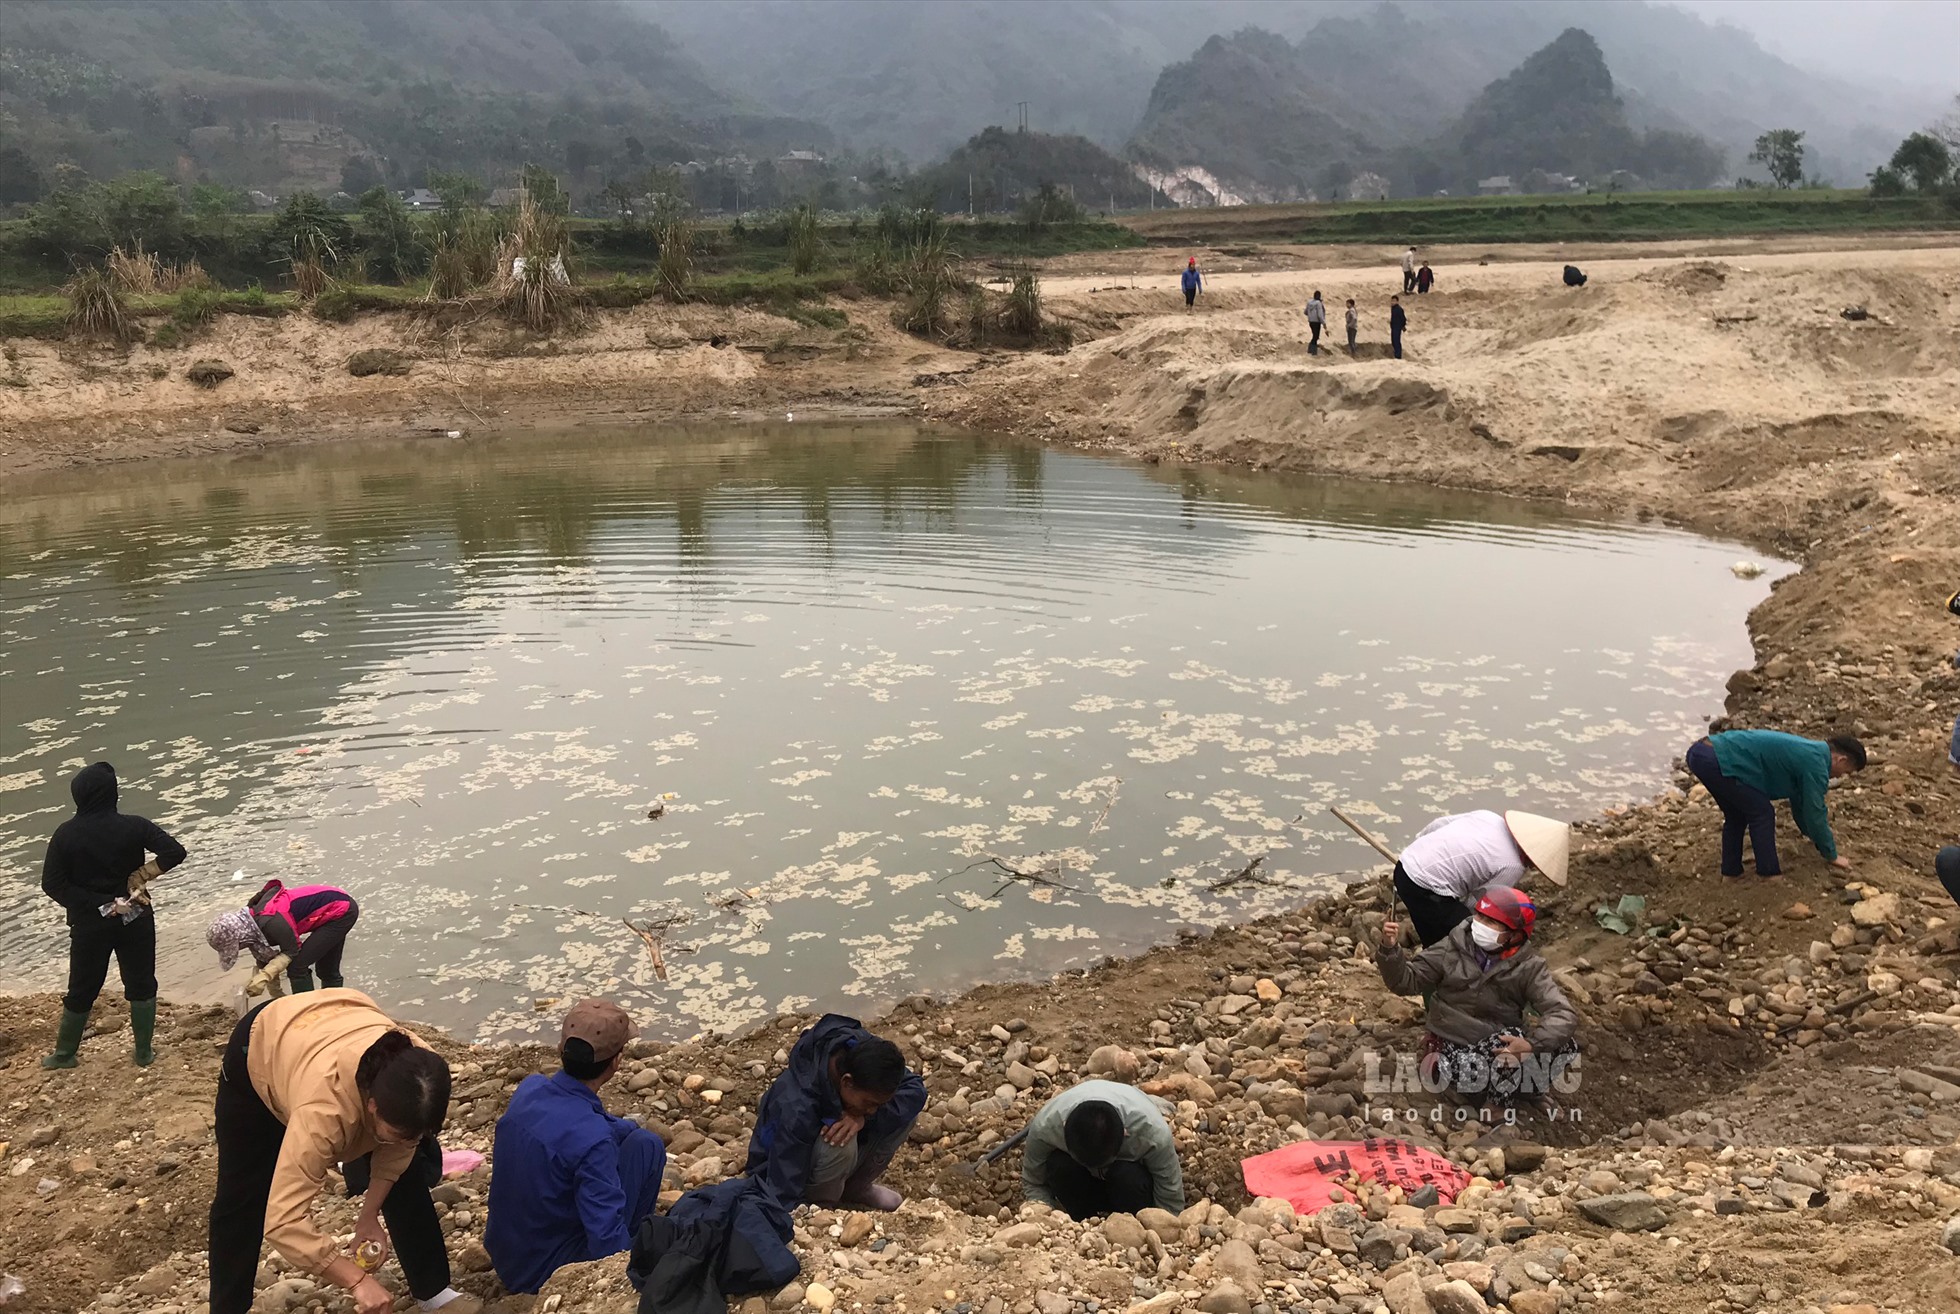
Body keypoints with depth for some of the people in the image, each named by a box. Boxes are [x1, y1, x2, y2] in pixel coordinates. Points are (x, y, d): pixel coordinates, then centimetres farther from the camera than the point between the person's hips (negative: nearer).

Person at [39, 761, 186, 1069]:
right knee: (141, 984, 14)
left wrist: (93, 903, -8)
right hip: (135, 919, -1)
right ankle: (144, 1051, 21)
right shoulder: (133, 826, -14)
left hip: (89, 923, 1)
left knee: (82, 989, 16)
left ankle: (64, 1054, 31)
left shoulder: (66, 834, -10)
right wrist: (141, 875, -12)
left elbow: (52, 884, -11)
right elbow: (174, 851, -22)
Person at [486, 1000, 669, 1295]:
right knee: (645, 1145, -5)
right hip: (548, 1275, -7)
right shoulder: (591, 1140, -31)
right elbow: (608, 1241, -29)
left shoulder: (529, 1088, -9)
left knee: (626, 1129, 15)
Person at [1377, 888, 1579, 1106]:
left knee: (1566, 1049, -21)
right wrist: (1390, 950, -21)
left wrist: (1531, 1043, -35)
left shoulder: (1528, 967, -7)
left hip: (1501, 1045, 2)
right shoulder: (1454, 948, -6)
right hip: (1454, 1046, -2)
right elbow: (1407, 981, -1)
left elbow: (1564, 1015, -16)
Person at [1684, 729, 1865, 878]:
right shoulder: (1815, 763, -4)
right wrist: (1831, 855, 14)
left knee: (1736, 814, 25)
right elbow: (1814, 812, 1)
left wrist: (1815, 834, 53)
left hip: (1700, 752, 10)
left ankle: (1731, 870, 30)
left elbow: (1800, 801, 40)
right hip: (1717, 761, -10)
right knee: (1762, 813, 4)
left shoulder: (1805, 753, 26)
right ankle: (1770, 874, 12)